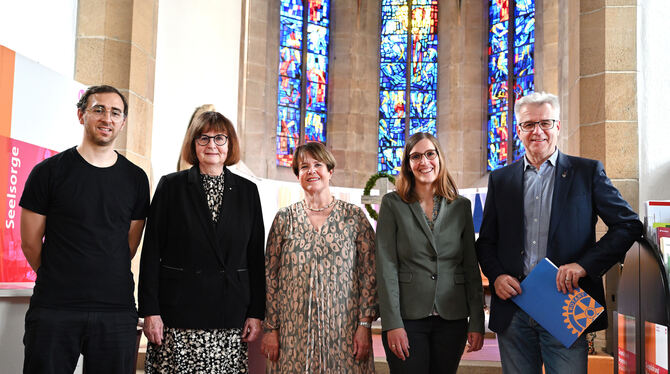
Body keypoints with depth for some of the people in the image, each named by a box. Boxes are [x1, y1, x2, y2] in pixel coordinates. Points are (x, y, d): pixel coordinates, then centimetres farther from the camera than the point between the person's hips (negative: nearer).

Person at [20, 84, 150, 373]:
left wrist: (102, 282, 13)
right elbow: (30, 243, 5)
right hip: (54, 310, -2)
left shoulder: (135, 178, 8)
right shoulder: (49, 171, 1)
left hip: (116, 310, 2)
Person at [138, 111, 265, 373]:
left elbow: (256, 256, 9)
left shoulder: (247, 191, 10)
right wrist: (150, 311, -5)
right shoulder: (171, 186, 4)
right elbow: (152, 252, 1)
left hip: (231, 318, 2)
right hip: (177, 316, -1)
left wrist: (256, 313, 4)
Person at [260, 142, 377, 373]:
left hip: (343, 328, -1)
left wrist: (364, 325, -5)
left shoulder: (355, 217, 3)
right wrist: (271, 329, 2)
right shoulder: (284, 219, 6)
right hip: (294, 332, 1)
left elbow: (369, 275, 1)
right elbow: (270, 277, 7)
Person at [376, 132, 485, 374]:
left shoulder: (461, 206, 8)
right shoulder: (393, 204, 0)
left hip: (452, 318, 2)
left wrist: (477, 322, 2)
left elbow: (471, 266, 7)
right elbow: (386, 267, -5)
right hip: (407, 317, -2)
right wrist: (393, 324, -12)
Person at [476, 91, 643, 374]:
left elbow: (629, 224, 0)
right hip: (513, 310, 2)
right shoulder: (500, 179, 11)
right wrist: (496, 276, -5)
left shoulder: (587, 172, 5)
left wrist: (584, 265, -12)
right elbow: (486, 241, 15)